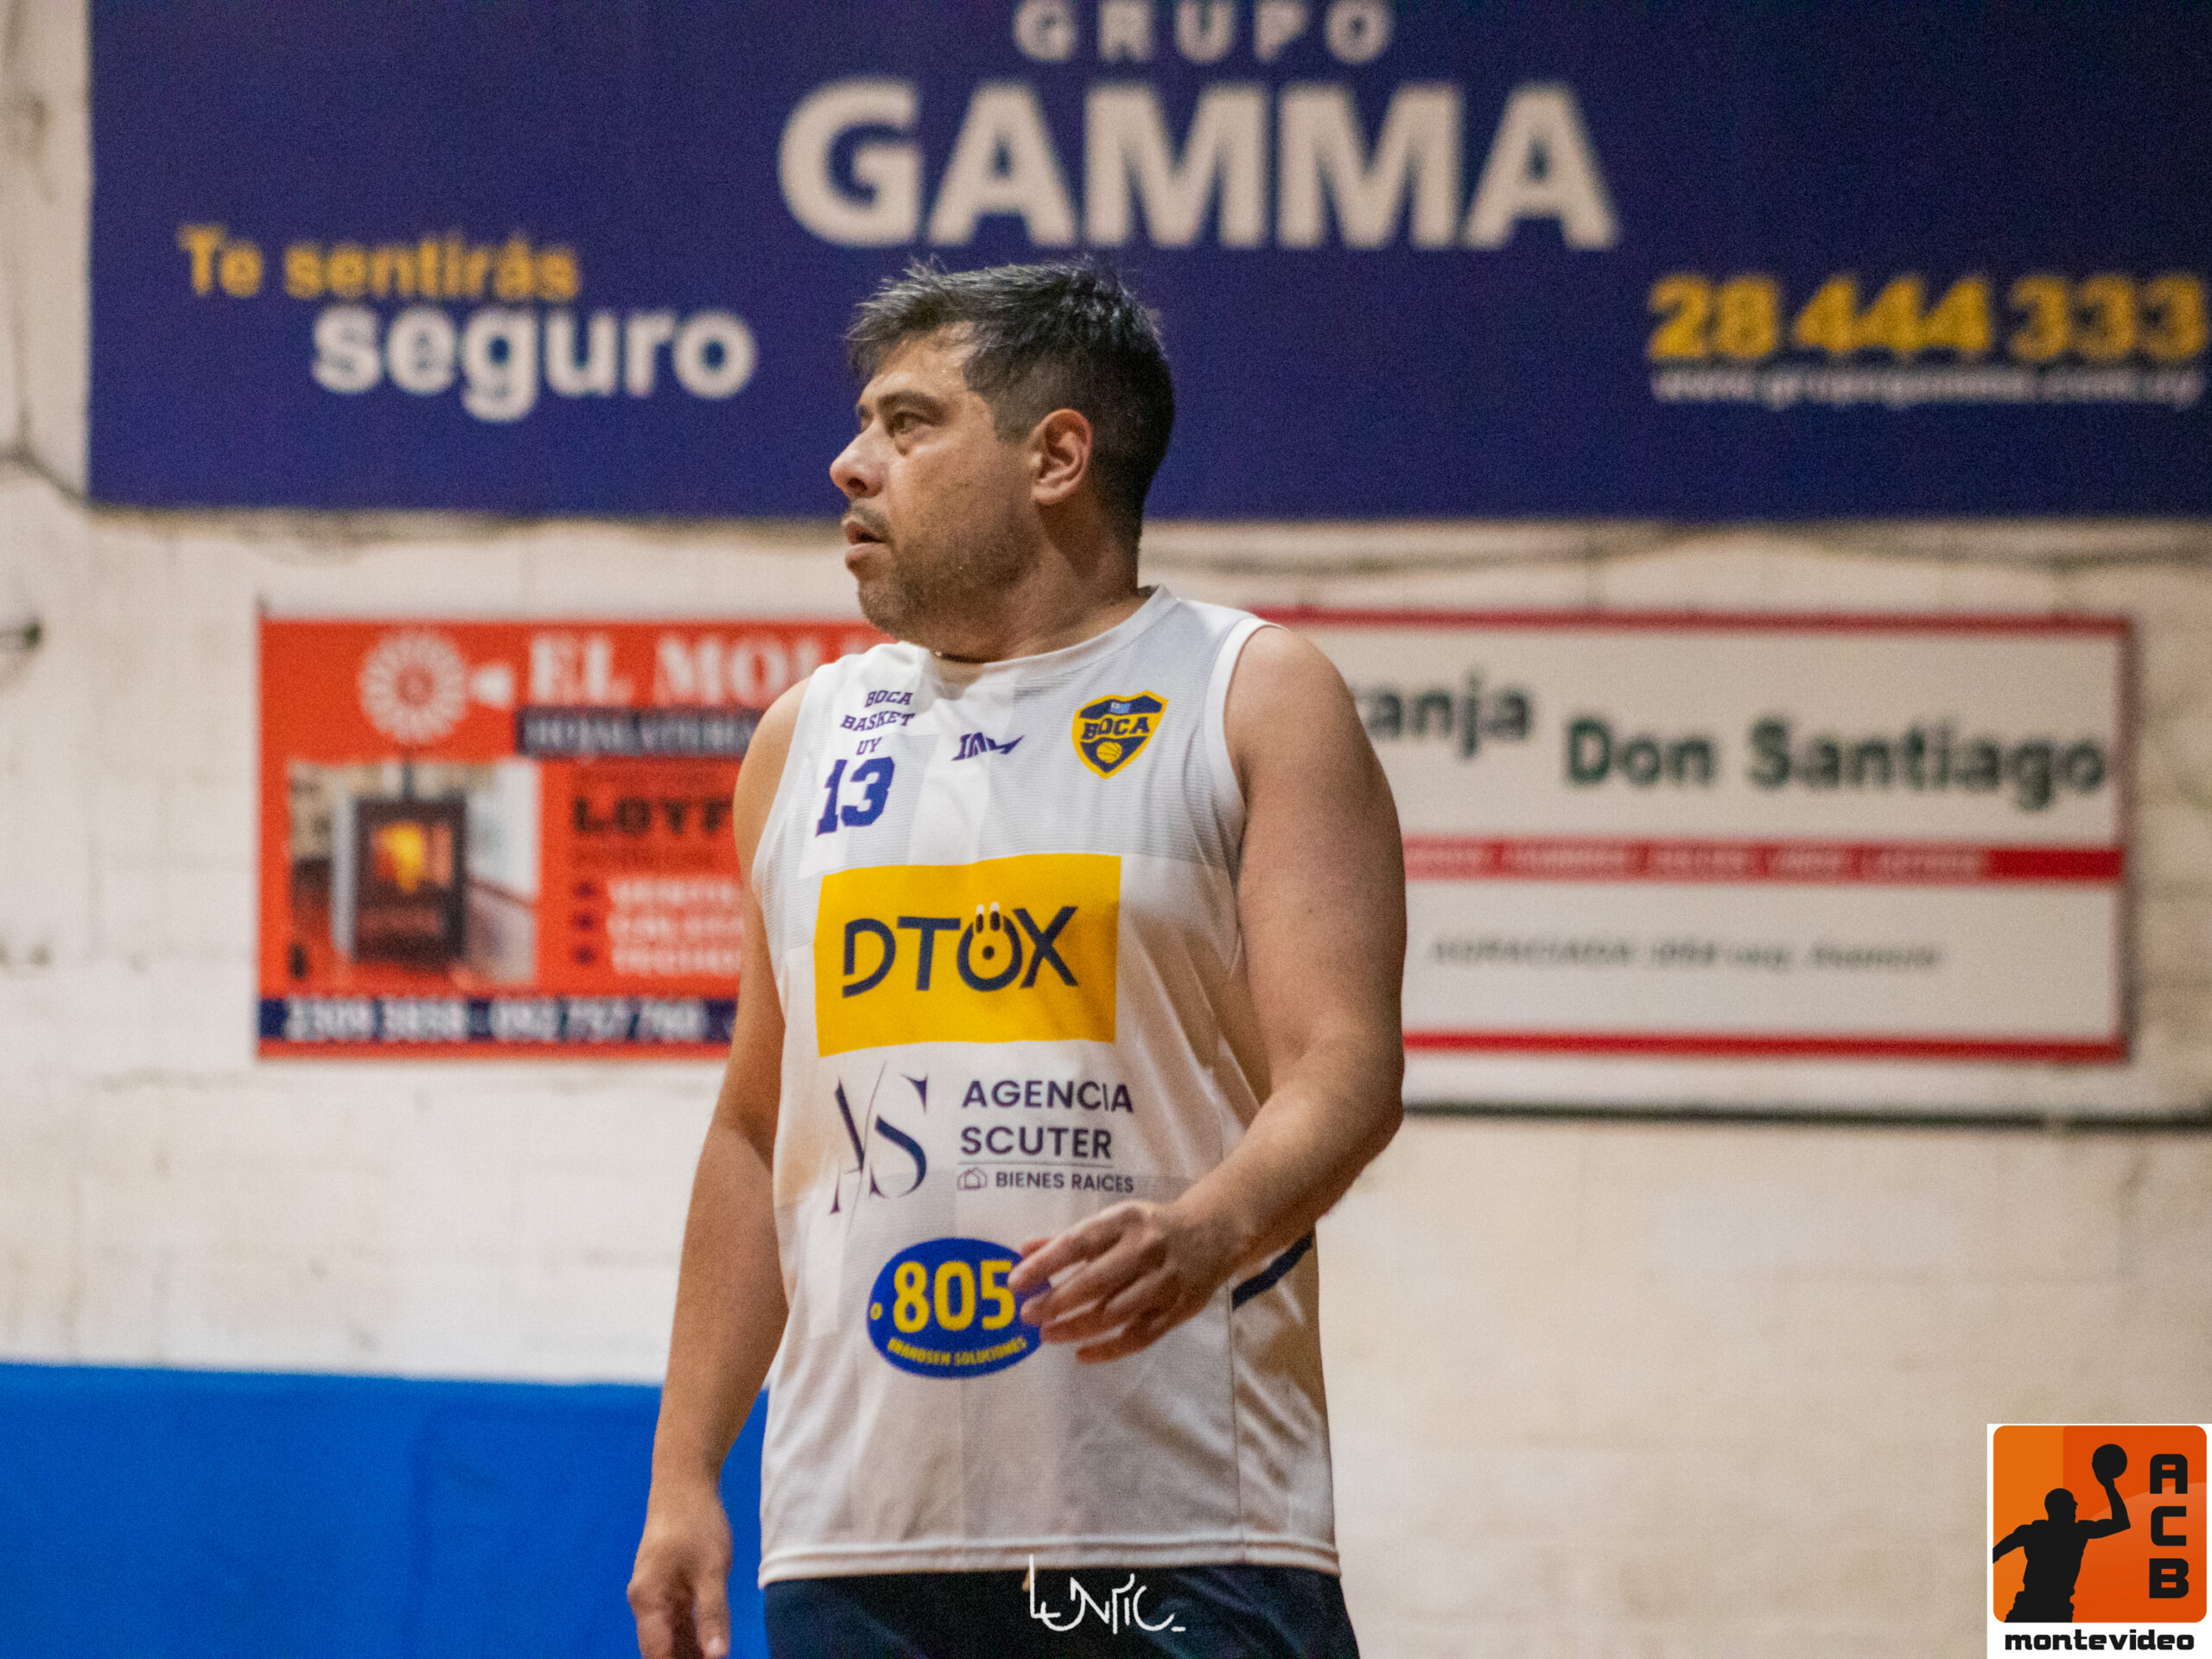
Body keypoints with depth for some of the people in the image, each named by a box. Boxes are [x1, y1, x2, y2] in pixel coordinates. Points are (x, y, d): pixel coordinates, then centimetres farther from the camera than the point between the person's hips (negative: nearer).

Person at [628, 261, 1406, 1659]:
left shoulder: (1256, 700, 3)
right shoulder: (808, 740, 17)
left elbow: (1346, 1066, -8)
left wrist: (1205, 1234, -29)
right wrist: (684, 1473, 15)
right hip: (857, 1543, 4)